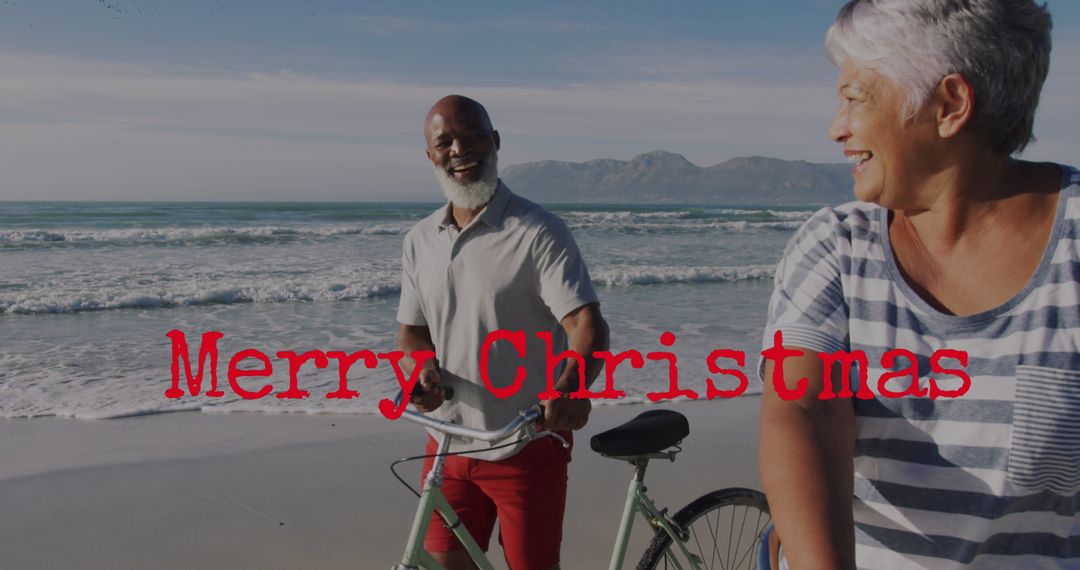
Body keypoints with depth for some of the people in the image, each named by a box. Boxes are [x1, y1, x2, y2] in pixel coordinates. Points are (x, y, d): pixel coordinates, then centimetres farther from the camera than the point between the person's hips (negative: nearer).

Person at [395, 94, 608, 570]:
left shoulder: (539, 232, -12)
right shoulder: (420, 241, 6)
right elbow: (412, 330, 13)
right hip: (448, 444, 5)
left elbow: (587, 324, -21)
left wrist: (573, 385, -42)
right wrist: (425, 369, -11)